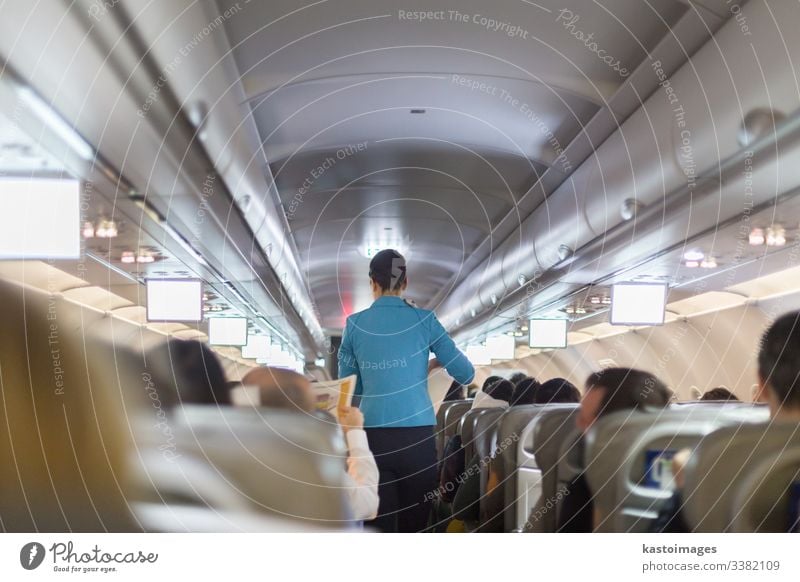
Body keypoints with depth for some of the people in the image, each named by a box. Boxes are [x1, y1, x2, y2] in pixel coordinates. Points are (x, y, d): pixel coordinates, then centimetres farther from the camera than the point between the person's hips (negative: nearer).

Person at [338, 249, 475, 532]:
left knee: (378, 521, 2)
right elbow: (466, 374, 5)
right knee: (415, 520, 8)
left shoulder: (355, 324, 5)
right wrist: (435, 363, 24)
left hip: (373, 433, 1)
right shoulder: (424, 320, 2)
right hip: (417, 432, -1)